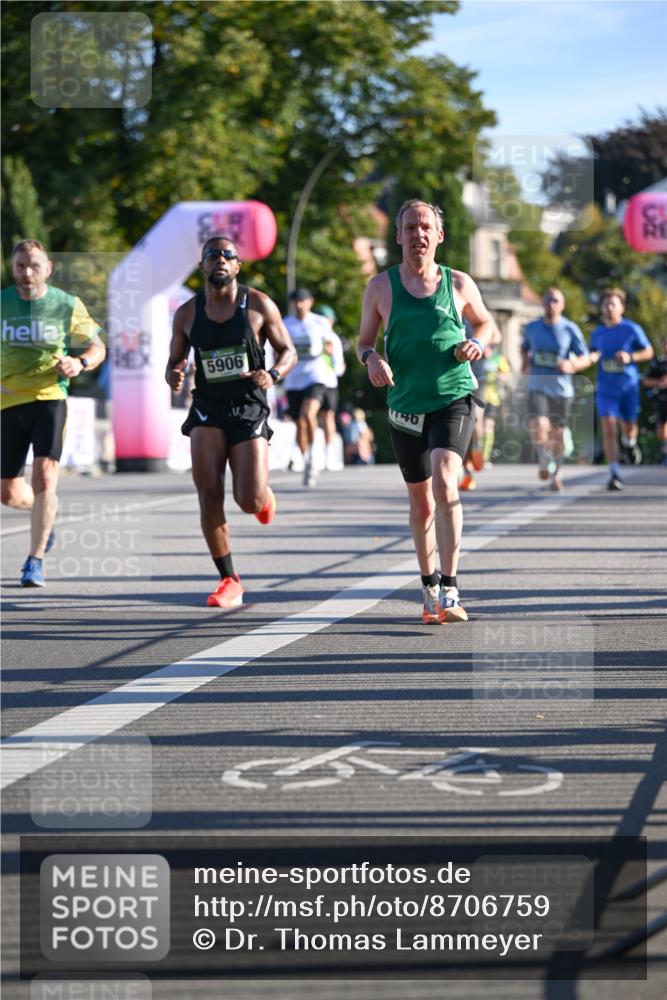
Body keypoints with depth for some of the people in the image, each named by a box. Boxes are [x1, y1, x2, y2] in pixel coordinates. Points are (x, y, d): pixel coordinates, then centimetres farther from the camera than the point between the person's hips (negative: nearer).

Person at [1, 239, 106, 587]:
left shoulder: (68, 305, -2)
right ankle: (44, 513, 43)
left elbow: (97, 348, 9)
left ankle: (35, 560, -7)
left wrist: (80, 363, -13)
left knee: (44, 477, -20)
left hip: (49, 398, -2)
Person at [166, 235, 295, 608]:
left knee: (250, 501, -11)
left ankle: (264, 495, 30)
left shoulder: (259, 305, -2)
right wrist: (174, 376, -11)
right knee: (209, 497, -13)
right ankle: (230, 581, 0)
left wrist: (273, 375, -17)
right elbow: (175, 362, 14)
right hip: (207, 409, 2)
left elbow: (288, 350, 5)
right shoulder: (187, 313, 4)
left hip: (249, 408, -2)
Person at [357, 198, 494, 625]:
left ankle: (450, 591, -24)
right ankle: (430, 589, 30)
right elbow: (365, 340, 11)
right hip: (406, 408, 2)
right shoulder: (381, 286, 3)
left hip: (454, 401, -2)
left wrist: (477, 344, -4)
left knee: (445, 483, -23)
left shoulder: (459, 284, 2)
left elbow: (485, 322, 18)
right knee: (421, 502, 12)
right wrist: (372, 358, -11)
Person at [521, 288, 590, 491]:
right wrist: (525, 361, 4)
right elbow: (524, 347, 26)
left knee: (557, 434, 6)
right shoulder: (531, 328, 5)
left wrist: (572, 365, -21)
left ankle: (555, 474, 28)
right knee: (538, 428, -21)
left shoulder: (570, 329, -2)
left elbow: (585, 359, 0)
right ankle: (544, 459, 9)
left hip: (562, 388, 0)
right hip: (537, 386, 0)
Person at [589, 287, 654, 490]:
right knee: (609, 430, -11)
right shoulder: (597, 333, 6)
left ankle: (630, 443, 49)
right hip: (606, 388, 1)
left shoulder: (632, 329, -5)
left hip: (629, 387, -1)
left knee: (628, 426, 10)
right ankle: (614, 474, -10)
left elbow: (649, 352, 1)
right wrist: (592, 357, -4)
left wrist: (630, 357, -17)